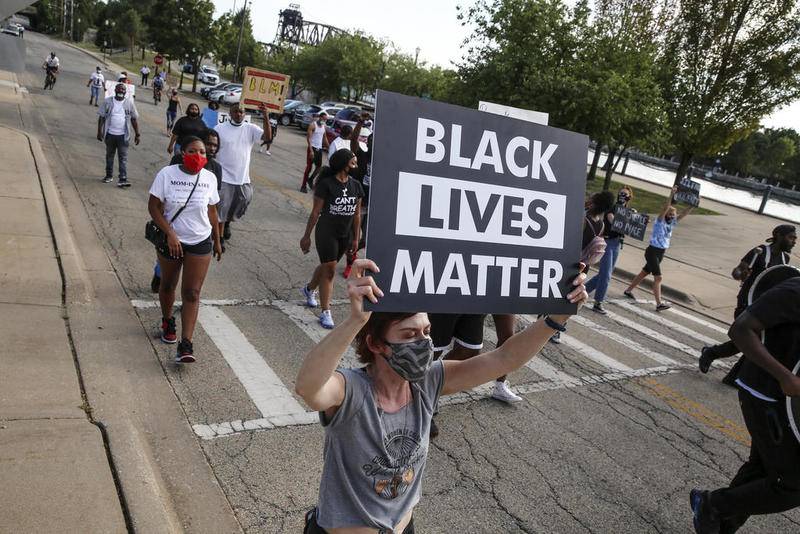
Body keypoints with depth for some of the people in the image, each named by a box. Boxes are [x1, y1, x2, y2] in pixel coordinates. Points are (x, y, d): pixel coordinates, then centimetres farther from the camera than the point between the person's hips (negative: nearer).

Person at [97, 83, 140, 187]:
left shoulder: (129, 103, 0)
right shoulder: (107, 101, 0)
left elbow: (134, 119, 5)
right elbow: (101, 117, 3)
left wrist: (137, 134, 2)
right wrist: (99, 131, -1)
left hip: (123, 135, -1)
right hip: (110, 134, 2)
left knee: (123, 157, -5)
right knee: (109, 155, 15)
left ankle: (123, 179, -7)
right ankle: (109, 175, 28)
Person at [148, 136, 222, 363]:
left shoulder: (209, 178, -3)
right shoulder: (167, 174, -11)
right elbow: (154, 207, -11)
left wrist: (217, 241, 12)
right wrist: (170, 234, -21)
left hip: (200, 243, 1)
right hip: (170, 241, 0)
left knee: (192, 294, -5)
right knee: (168, 286, 20)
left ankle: (185, 345, -7)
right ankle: (167, 321, 47)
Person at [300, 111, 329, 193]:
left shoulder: (323, 126, 9)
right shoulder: (313, 125, -12)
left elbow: (325, 138, 20)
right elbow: (308, 138, -16)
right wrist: (311, 150, -22)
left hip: (319, 149, 7)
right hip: (312, 148, -6)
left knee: (319, 167, 7)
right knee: (309, 167, -4)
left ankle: (310, 180, 28)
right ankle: (304, 186, 2)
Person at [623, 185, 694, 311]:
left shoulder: (672, 223, 7)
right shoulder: (659, 222, -13)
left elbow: (683, 214, 1)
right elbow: (665, 208, -27)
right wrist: (672, 195, -36)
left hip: (661, 253, 8)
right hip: (652, 252, -8)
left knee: (644, 273, 17)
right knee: (658, 277, -13)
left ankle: (628, 290, 31)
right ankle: (659, 304, -15)